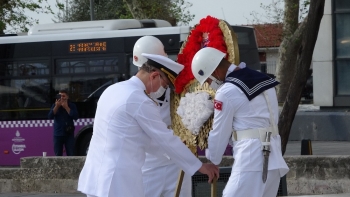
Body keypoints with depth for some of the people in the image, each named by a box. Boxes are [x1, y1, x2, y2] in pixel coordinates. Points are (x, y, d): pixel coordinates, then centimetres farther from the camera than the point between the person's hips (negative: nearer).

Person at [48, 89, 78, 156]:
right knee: (58, 155, 1)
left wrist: (66, 107, -14)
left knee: (71, 155, -5)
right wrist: (57, 106, -14)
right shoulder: (55, 106, 8)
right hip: (58, 134, 1)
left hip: (69, 134, -1)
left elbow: (75, 117, -11)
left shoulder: (72, 106, 3)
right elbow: (50, 116, -5)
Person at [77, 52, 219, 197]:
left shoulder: (113, 90, 15)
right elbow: (166, 139, -6)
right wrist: (200, 166, 4)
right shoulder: (141, 101, -12)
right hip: (118, 181, -9)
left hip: (95, 177, 9)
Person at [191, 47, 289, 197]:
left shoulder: (227, 92, -8)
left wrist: (211, 161, 13)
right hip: (273, 158, 9)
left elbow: (220, 133, 0)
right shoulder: (262, 79, 16)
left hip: (251, 160, -9)